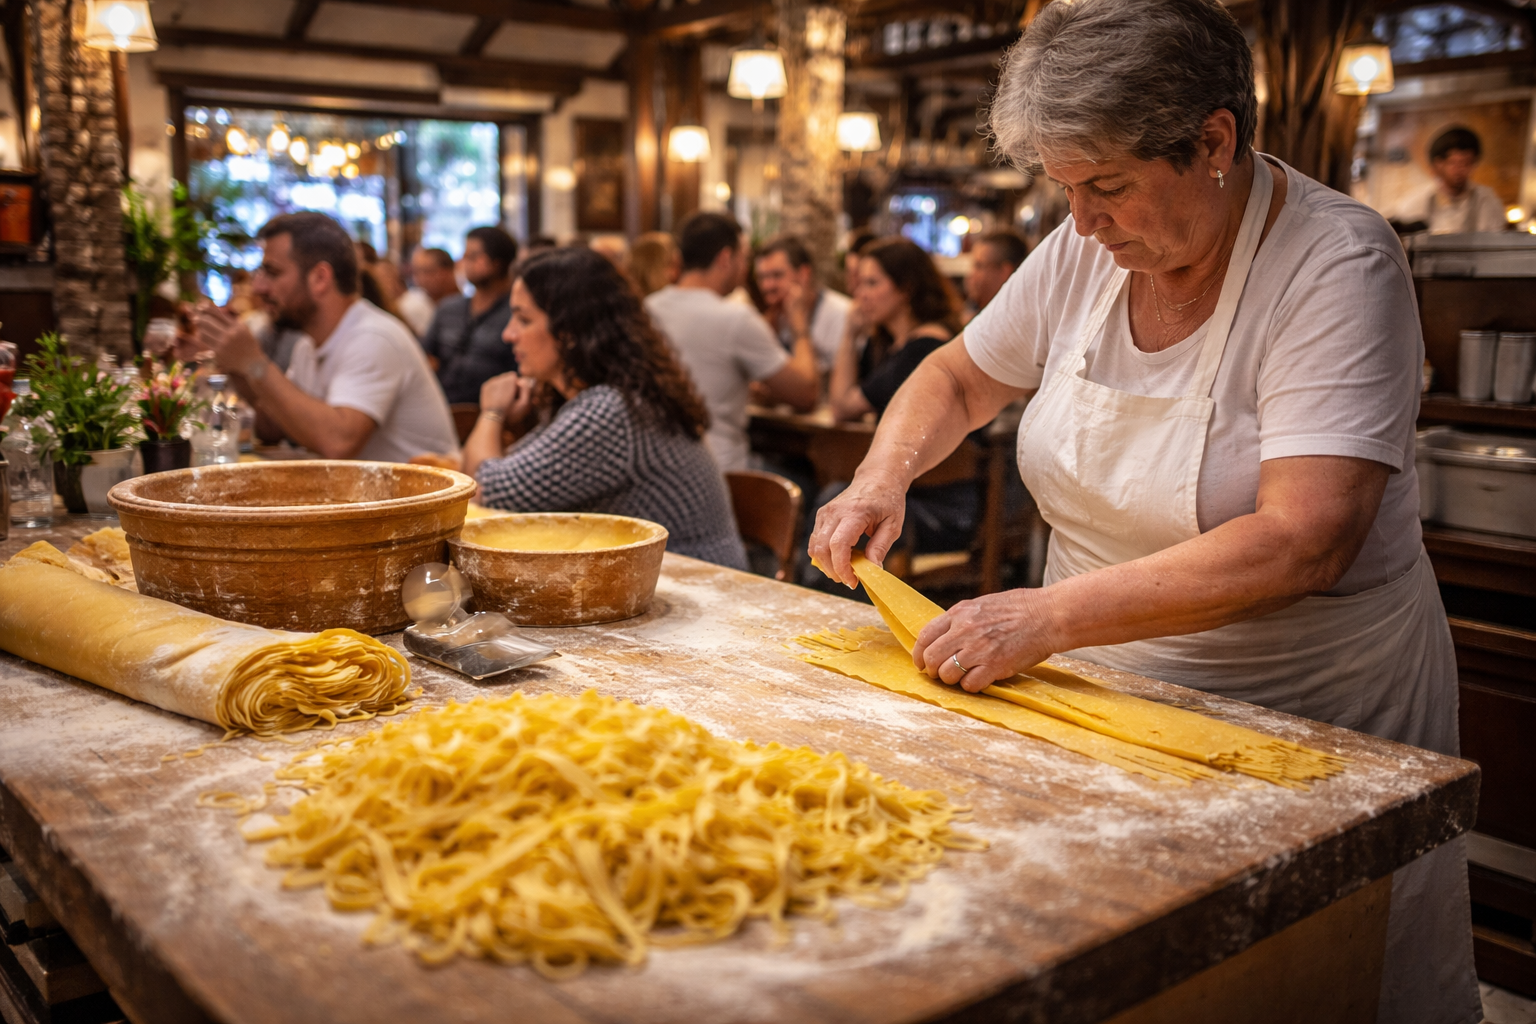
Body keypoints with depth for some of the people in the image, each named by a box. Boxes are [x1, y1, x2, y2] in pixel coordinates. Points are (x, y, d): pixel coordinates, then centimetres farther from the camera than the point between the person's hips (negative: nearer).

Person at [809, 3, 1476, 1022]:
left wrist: (1051, 615, -34)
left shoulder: (1337, 264, -20)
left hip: (1307, 710, -4)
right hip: (1104, 685, 5)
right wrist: (883, 476, -8)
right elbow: (959, 377, 12)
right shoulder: (1091, 248, -2)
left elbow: (1300, 545, -30)